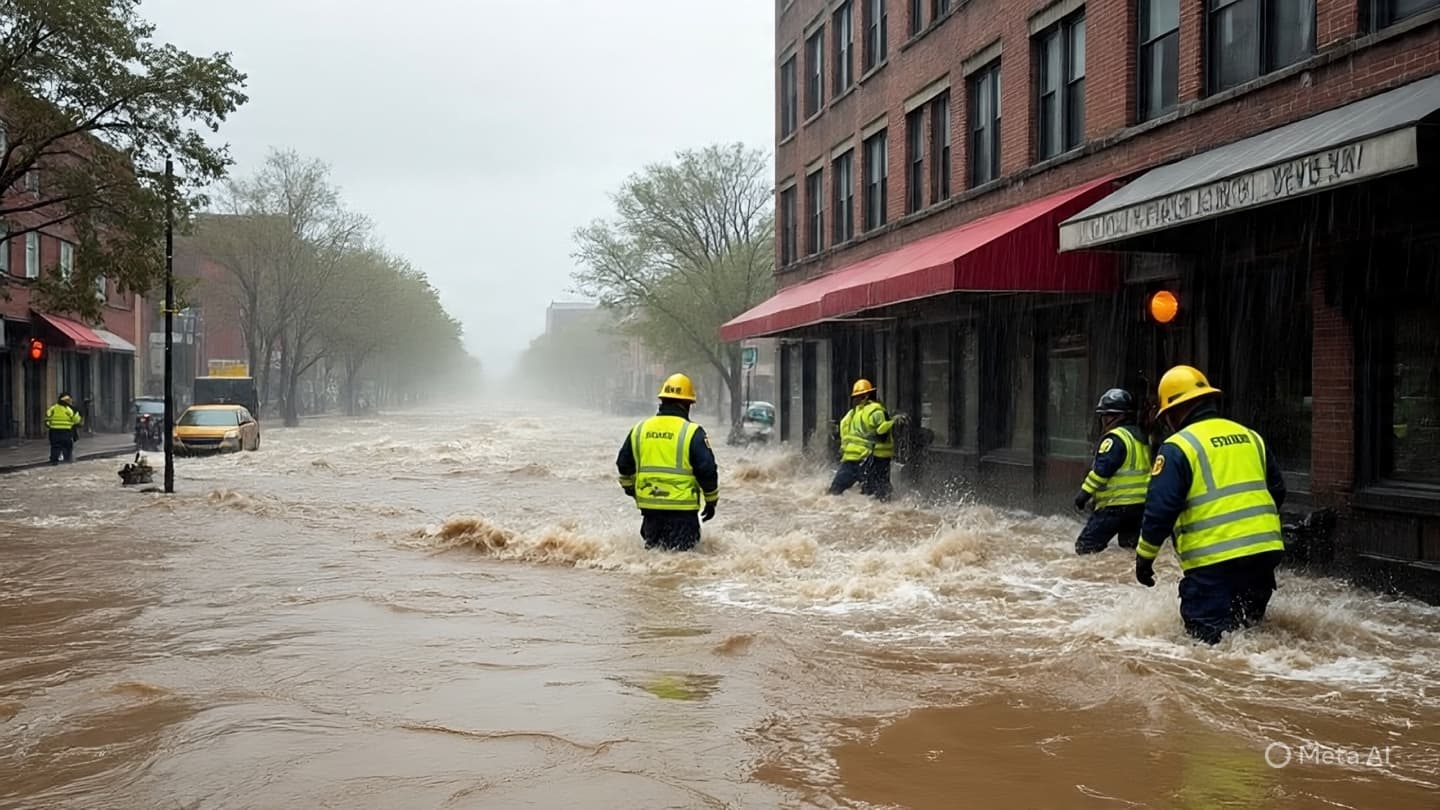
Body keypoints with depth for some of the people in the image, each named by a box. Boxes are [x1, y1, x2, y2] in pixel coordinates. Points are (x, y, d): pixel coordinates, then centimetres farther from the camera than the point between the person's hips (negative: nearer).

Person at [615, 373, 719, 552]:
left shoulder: (639, 429, 7)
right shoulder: (692, 432, -9)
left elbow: (624, 466, 16)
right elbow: (707, 471, -9)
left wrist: (631, 490, 33)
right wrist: (711, 501, 4)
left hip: (649, 507, 4)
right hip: (682, 508, -4)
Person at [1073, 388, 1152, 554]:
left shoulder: (1116, 438, -14)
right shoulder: (1140, 437, 16)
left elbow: (1102, 469, -21)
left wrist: (1085, 492, -17)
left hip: (1116, 505, -9)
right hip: (1141, 504, 9)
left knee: (1086, 546, -7)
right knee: (1130, 546, 19)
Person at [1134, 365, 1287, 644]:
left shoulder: (1178, 447, -7)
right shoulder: (1251, 437, 15)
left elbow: (1160, 508, -10)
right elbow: (1277, 492, 21)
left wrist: (1144, 556, 1)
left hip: (1213, 559, -7)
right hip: (1265, 552, 7)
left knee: (1207, 639, -2)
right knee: (1249, 629, 23)